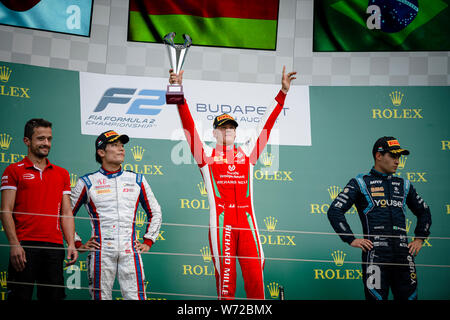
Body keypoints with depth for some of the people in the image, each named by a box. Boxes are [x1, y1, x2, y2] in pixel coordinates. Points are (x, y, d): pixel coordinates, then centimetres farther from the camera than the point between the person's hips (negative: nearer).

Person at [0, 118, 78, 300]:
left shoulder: (62, 174, 17)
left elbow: (66, 213, 15)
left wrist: (71, 244, 3)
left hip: (54, 247, 4)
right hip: (25, 245, -4)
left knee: (53, 296, 6)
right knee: (21, 296, -4)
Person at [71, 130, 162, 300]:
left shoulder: (137, 179, 13)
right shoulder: (87, 182, 5)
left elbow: (155, 212, 21)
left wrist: (148, 241, 13)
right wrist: (78, 244, 3)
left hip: (130, 251, 2)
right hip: (101, 252, -1)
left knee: (136, 296, -4)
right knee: (101, 297, 0)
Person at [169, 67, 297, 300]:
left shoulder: (247, 152, 17)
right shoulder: (206, 154, 11)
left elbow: (267, 123, 17)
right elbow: (188, 125, 3)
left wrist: (283, 91, 15)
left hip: (247, 221, 2)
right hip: (221, 222, -2)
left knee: (255, 277, -3)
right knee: (225, 278, -3)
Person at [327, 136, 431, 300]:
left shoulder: (404, 184, 18)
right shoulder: (360, 183, 4)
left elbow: (423, 211, 31)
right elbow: (334, 211, -2)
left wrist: (419, 239, 19)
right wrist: (351, 240, -7)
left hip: (404, 254, 5)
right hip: (375, 254, -4)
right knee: (376, 297, -5)